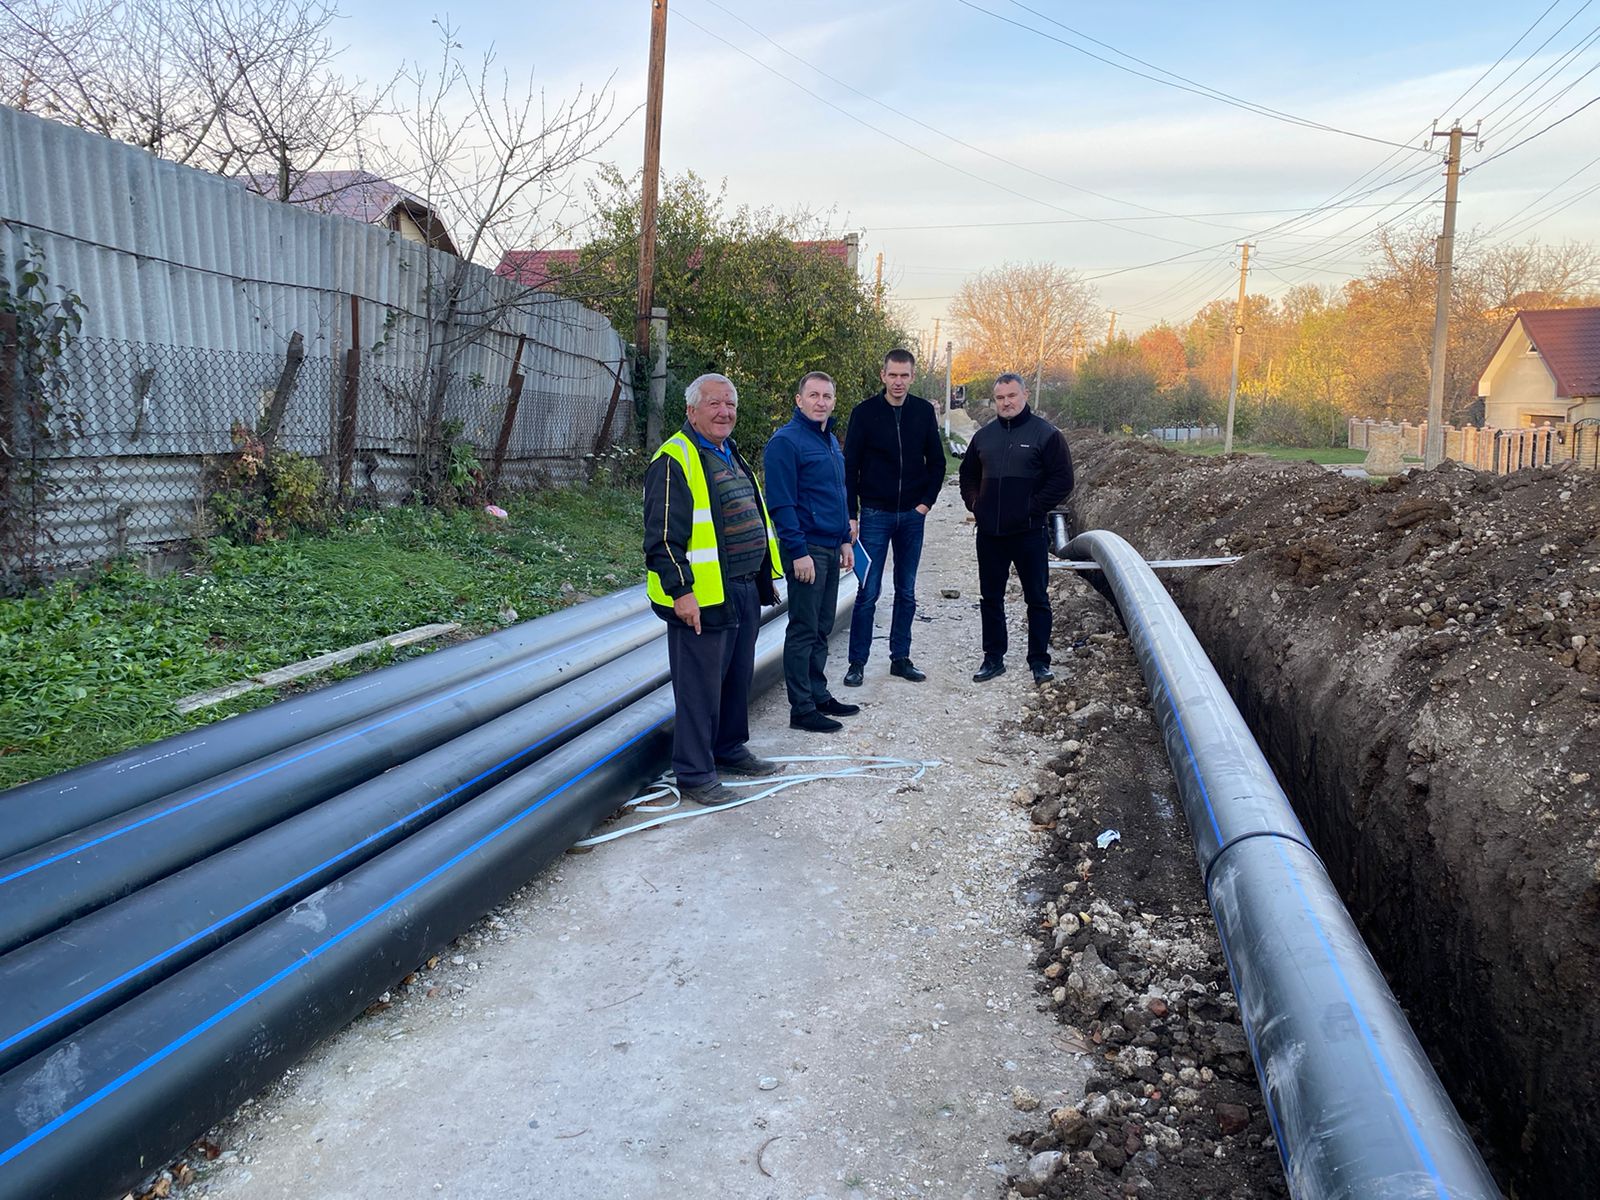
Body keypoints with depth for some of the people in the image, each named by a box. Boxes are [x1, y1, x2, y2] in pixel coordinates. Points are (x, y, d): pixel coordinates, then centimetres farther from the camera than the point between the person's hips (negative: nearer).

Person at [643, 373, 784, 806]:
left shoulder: (733, 457, 17)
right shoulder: (675, 461, -13)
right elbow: (662, 538, -18)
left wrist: (765, 577, 23)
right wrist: (681, 592, -22)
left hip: (744, 592, 9)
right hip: (701, 597, -9)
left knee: (738, 678, 19)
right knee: (700, 688, -2)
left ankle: (730, 751, 36)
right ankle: (694, 775, 8)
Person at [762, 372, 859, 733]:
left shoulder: (831, 441, 15)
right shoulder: (786, 442, -12)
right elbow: (781, 503, -17)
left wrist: (845, 540, 17)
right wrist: (799, 552, -20)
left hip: (831, 549, 9)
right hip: (806, 550, -8)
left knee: (821, 629, 15)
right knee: (803, 631, -3)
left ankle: (819, 695, 26)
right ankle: (802, 709, 4)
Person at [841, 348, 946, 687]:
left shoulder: (924, 411, 3)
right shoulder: (865, 412, -5)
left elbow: (937, 462, 10)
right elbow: (850, 467, -5)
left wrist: (926, 502, 0)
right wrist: (851, 516, -9)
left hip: (911, 516, 3)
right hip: (875, 515, -3)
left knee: (906, 593, 9)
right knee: (868, 592, -2)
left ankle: (901, 658, 20)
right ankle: (857, 662, 7)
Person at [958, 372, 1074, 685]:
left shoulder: (1046, 434, -4)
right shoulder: (984, 435, 11)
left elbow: (1063, 480, -7)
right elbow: (968, 475, 23)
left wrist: (1035, 508, -12)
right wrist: (974, 502, 7)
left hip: (1029, 533, -5)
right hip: (990, 533, 5)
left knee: (1037, 598, 3)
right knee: (990, 598, 11)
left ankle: (1039, 661, 12)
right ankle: (993, 658, 21)